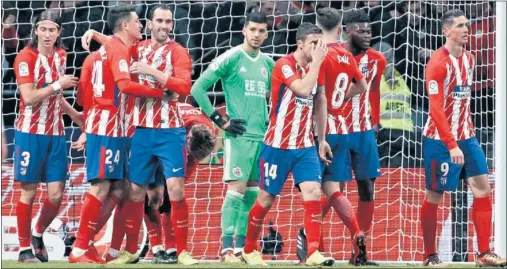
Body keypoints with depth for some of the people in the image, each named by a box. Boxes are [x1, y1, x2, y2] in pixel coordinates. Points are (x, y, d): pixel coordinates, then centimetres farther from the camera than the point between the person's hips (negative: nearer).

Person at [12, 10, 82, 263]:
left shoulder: (60, 56, 10)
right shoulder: (26, 57, -10)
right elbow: (29, 97, -18)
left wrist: (75, 115, 16)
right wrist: (58, 84, -17)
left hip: (56, 133, 5)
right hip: (31, 132, -5)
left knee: (56, 195, 0)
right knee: (28, 192, 0)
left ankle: (38, 235, 24)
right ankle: (24, 248, 10)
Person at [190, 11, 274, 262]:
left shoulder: (267, 63, 12)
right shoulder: (231, 58, -7)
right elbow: (198, 88, -9)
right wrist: (219, 120, -10)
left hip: (262, 136, 6)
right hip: (239, 135, -6)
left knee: (252, 192, 7)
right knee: (236, 189, -12)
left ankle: (241, 247, 12)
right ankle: (226, 249, -11)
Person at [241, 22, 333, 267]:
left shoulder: (315, 67, 5)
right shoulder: (284, 65, -15)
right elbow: (303, 89, -32)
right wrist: (316, 62, -24)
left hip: (305, 146, 5)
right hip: (278, 145, -5)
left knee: (313, 192, -12)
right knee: (267, 197, 5)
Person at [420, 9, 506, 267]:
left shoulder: (468, 58, 9)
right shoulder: (438, 63, -15)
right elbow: (436, 109, -20)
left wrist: (467, 134, 14)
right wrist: (452, 145, -25)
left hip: (465, 135, 7)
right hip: (441, 139, -7)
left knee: (483, 189, 1)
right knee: (434, 195, 0)